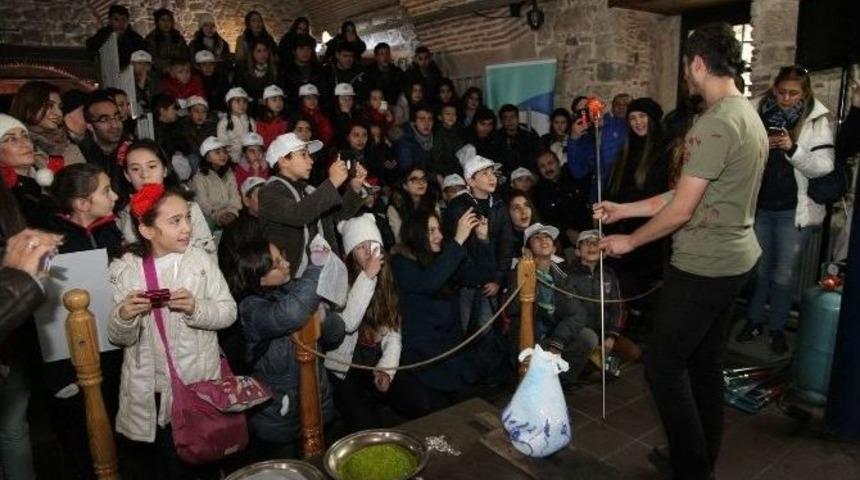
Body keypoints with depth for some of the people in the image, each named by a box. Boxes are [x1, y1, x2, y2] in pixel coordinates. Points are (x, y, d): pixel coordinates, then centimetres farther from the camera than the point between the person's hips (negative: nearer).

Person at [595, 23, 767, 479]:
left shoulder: (715, 124, -21)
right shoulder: (749, 115, 11)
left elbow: (682, 209, -21)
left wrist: (630, 240, -6)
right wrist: (623, 208, 13)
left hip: (704, 265, -10)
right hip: (733, 257, 10)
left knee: (664, 364, 1)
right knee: (705, 359, 19)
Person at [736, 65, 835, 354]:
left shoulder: (817, 122, -5)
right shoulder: (760, 115, -1)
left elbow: (824, 167, -10)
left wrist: (792, 149, -24)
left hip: (794, 211, -2)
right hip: (759, 206, 2)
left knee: (784, 275, 7)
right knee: (758, 269, 15)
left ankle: (777, 328, 24)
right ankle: (754, 320, 30)